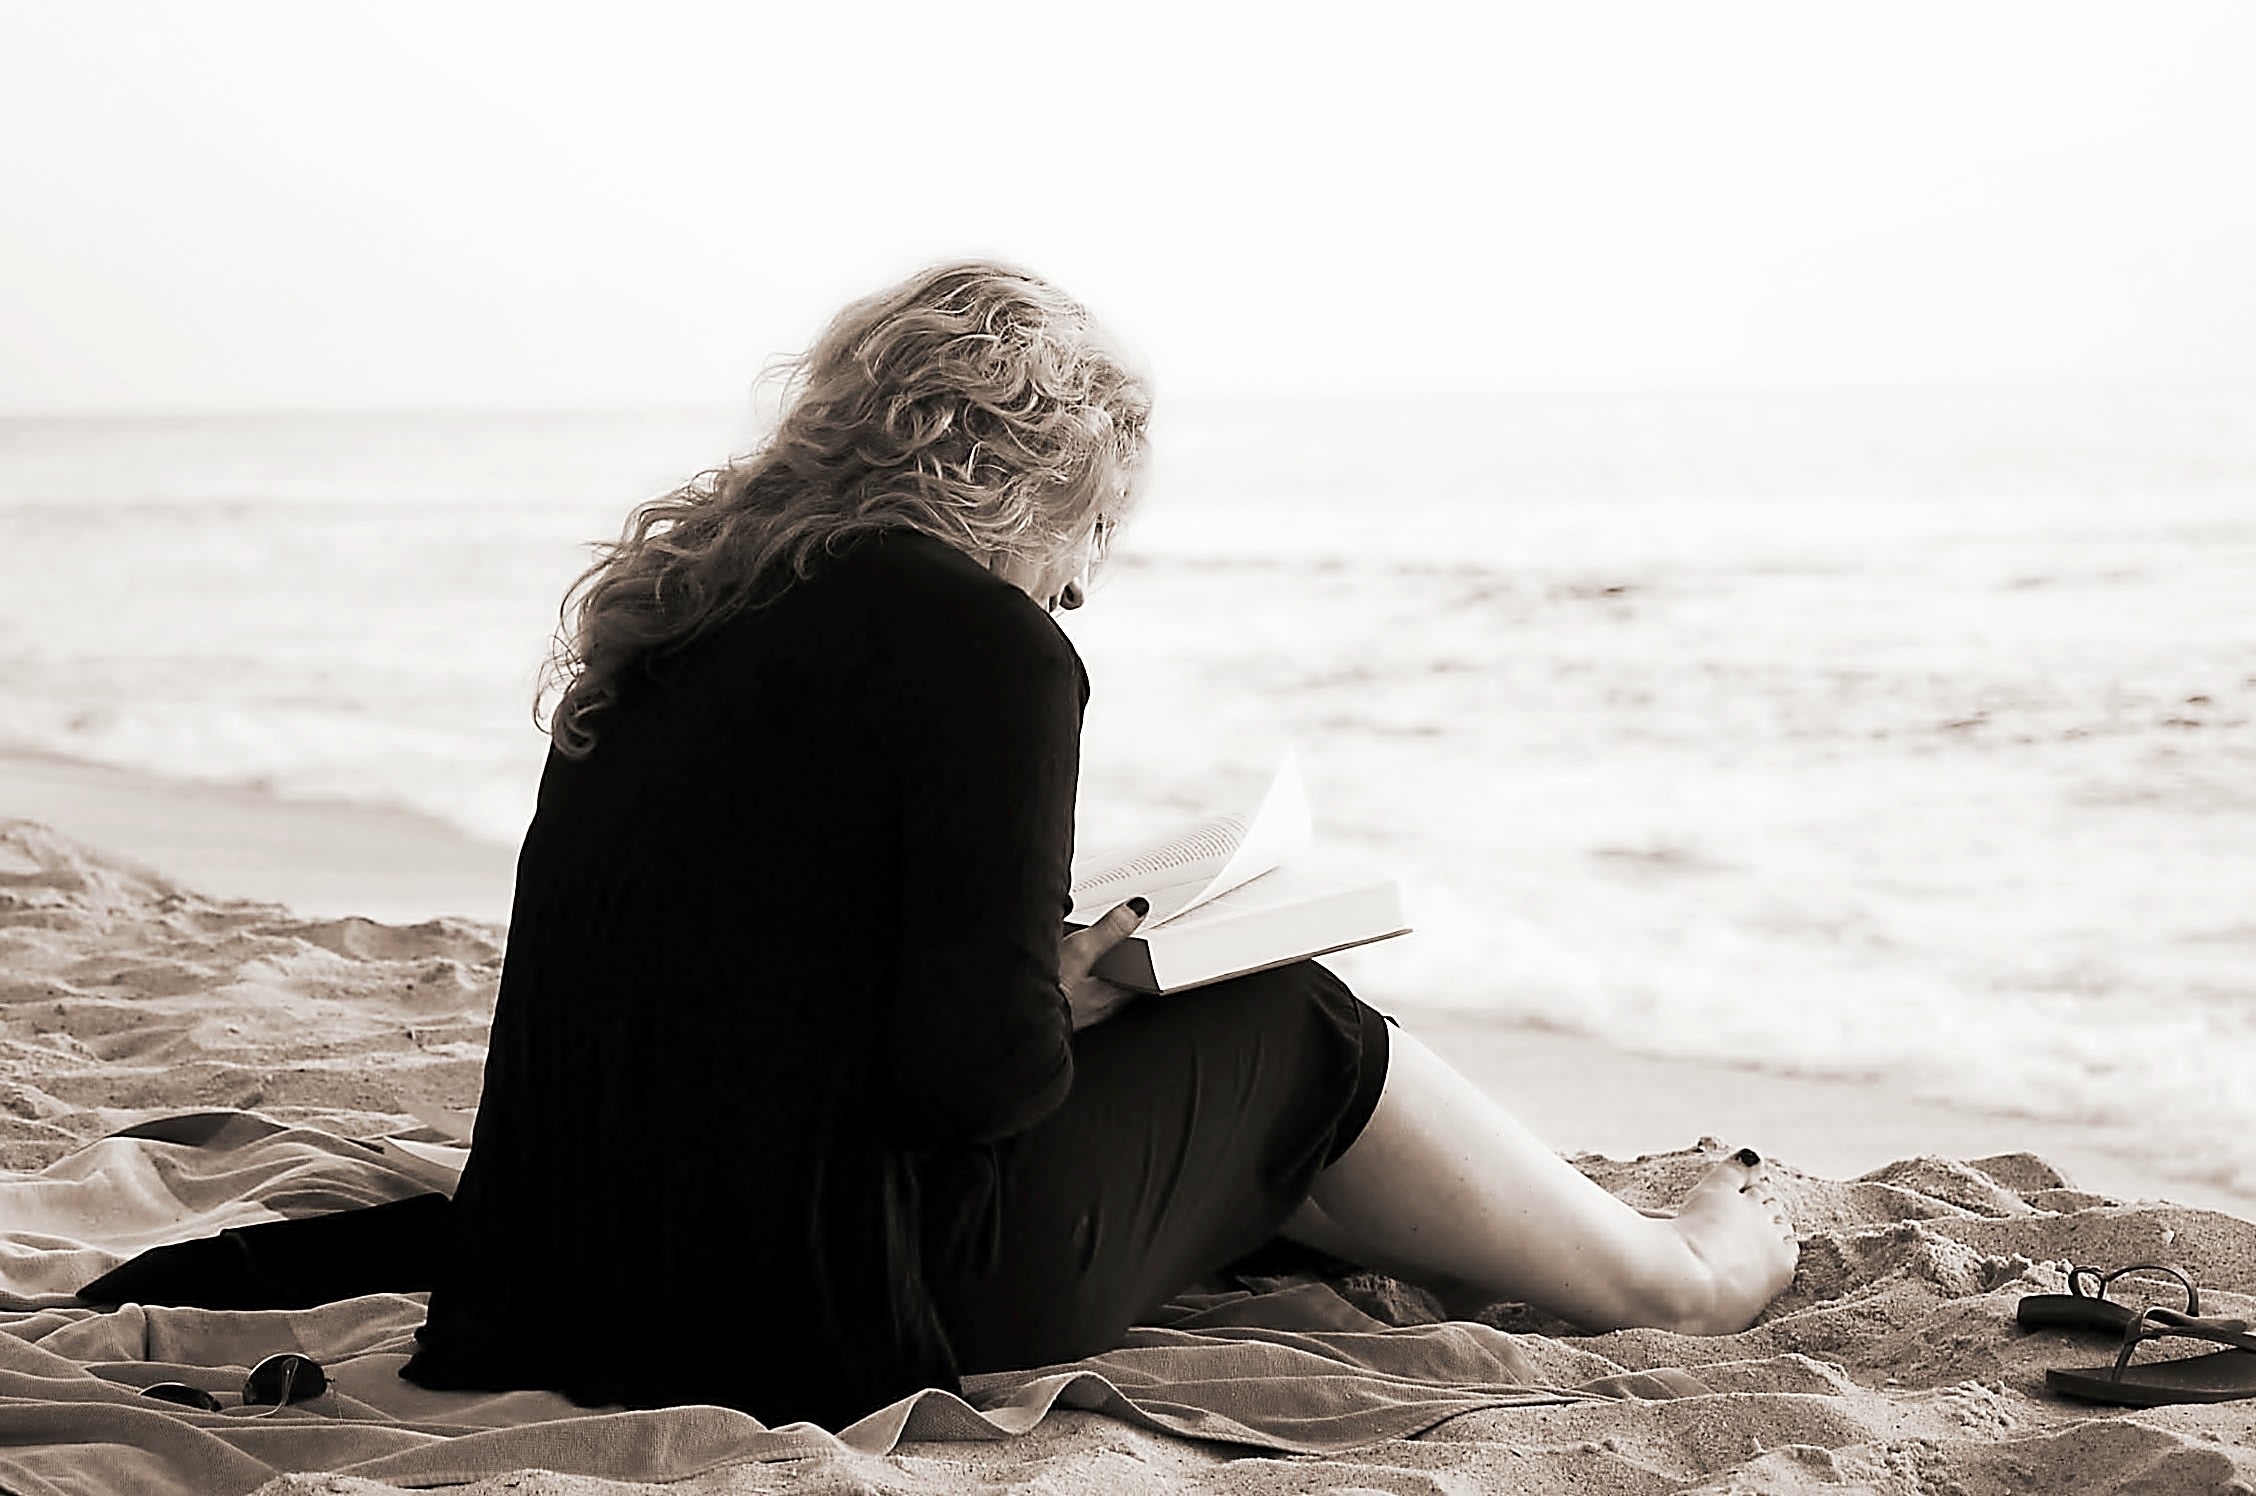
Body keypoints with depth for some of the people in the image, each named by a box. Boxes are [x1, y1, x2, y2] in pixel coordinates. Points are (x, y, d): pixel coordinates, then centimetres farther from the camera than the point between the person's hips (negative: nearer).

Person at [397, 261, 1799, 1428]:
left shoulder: (673, 612, 11)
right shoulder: (984, 639, -14)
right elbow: (984, 1064, -21)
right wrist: (1070, 1007, 2)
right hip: (833, 1326, -8)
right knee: (1294, 1031, 11)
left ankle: (1602, 1227, 41)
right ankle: (1663, 1272, 29)